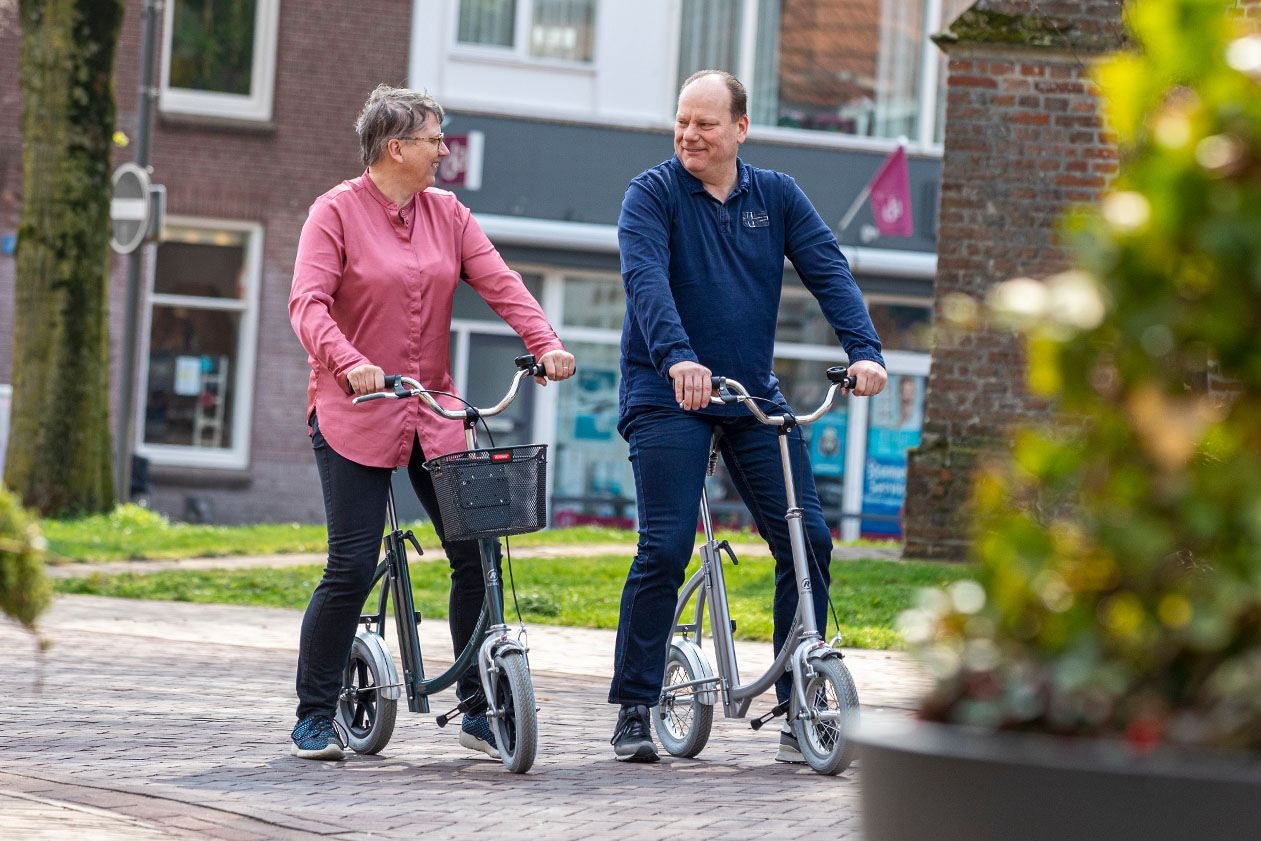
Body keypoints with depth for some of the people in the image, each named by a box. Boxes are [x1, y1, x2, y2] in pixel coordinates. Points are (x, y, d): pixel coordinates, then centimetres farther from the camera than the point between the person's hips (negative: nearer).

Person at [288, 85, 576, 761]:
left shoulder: (447, 215, 9)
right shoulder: (338, 212, -5)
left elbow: (499, 283, -1)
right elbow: (308, 304, -15)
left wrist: (546, 344, -18)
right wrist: (349, 363, -33)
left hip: (434, 413, 5)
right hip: (355, 411, -5)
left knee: (476, 555, -2)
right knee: (351, 568, -8)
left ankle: (478, 712, 9)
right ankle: (314, 718, 7)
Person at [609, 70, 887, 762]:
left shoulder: (776, 196, 8)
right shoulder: (653, 194, -4)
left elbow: (827, 270, -1)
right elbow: (645, 277, -20)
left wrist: (864, 350, -18)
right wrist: (677, 357, -37)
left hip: (754, 398, 4)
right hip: (667, 396, -4)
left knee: (807, 541, -4)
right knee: (665, 548, -12)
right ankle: (633, 711, -1)